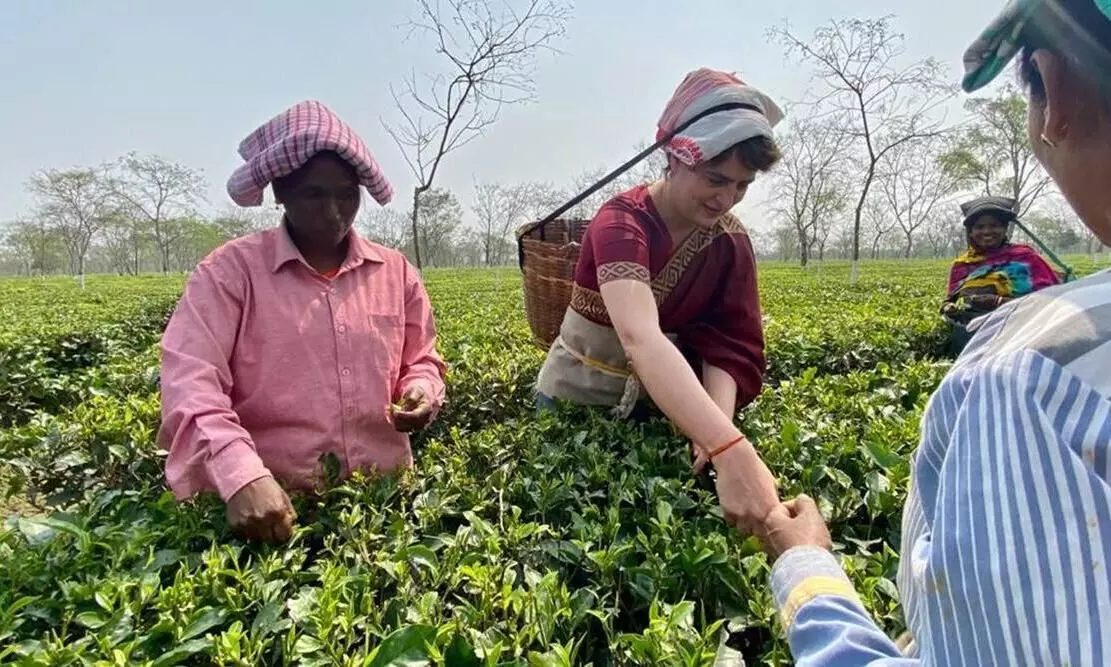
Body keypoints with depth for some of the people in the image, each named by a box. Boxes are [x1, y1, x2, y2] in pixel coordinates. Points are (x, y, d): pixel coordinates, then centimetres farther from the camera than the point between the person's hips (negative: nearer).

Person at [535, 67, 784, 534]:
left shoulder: (731, 242, -9)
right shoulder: (621, 223, -28)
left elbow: (731, 347, -13)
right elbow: (641, 339, -44)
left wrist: (719, 425, -34)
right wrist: (732, 450, -55)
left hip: (660, 405, 5)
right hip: (575, 401, -4)